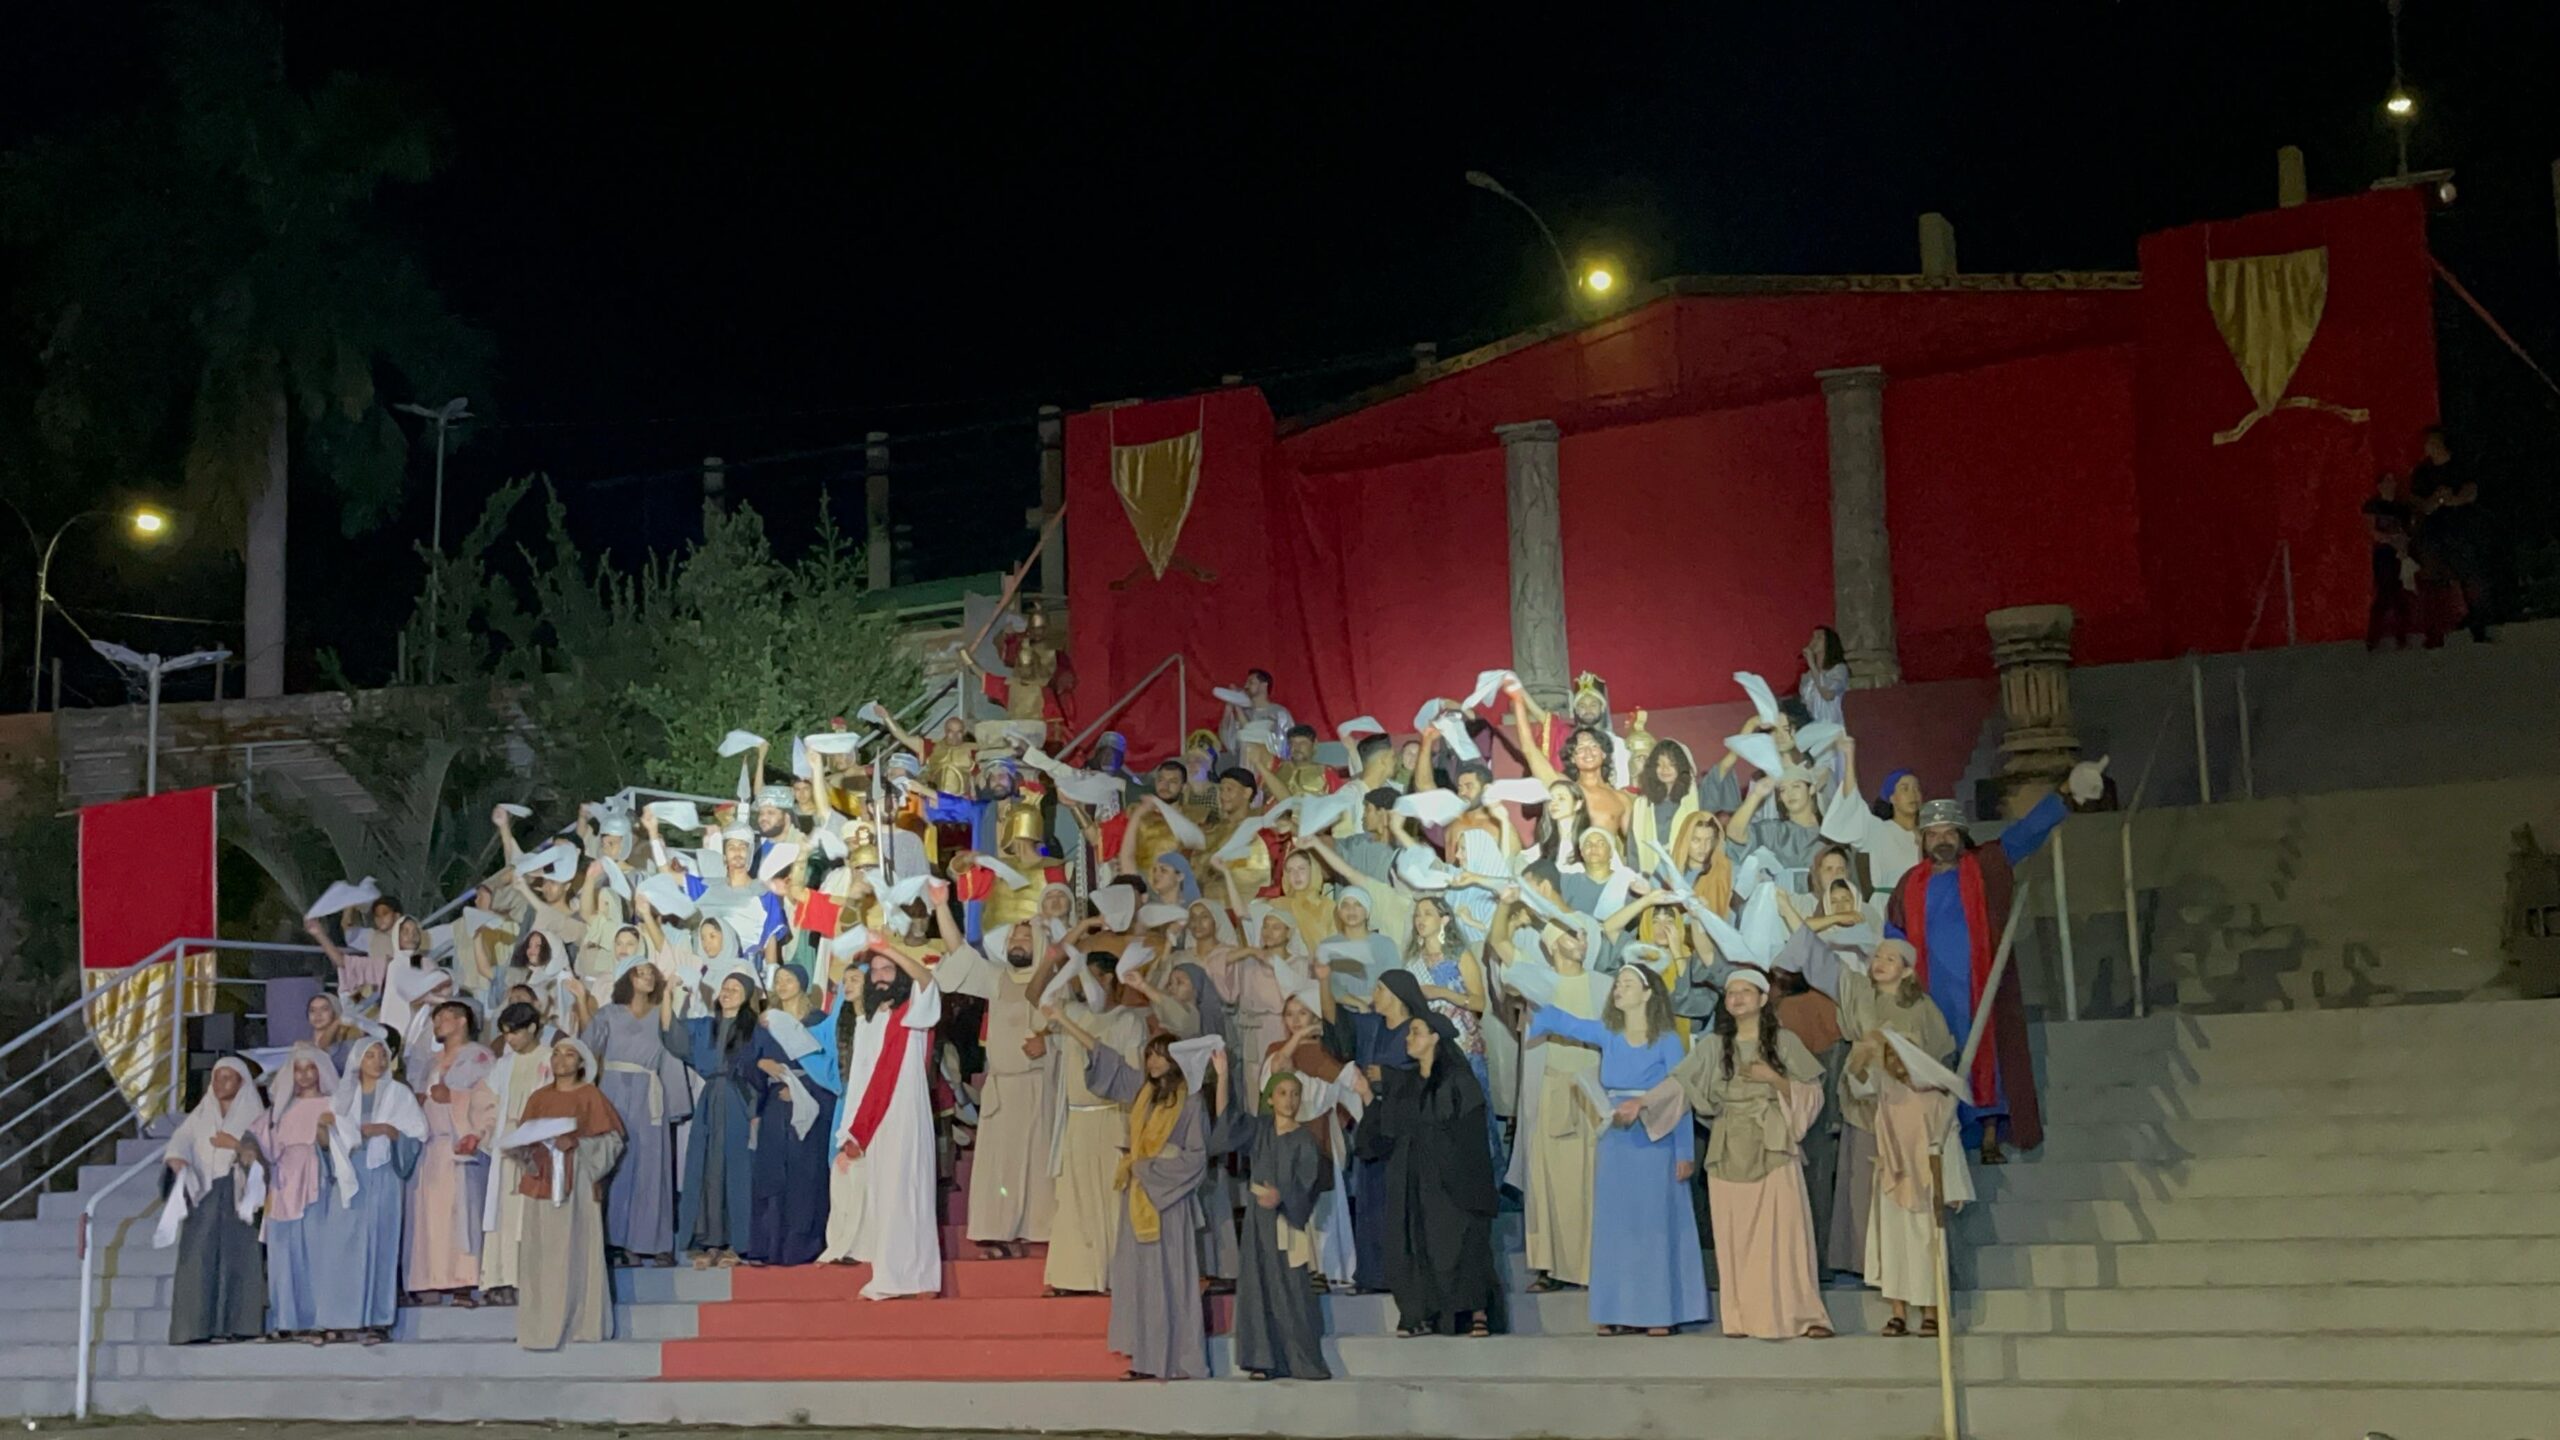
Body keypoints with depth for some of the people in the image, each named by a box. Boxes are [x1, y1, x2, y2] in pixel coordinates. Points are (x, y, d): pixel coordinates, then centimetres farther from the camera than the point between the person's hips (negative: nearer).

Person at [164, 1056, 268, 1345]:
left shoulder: (255, 1115, 10)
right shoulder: (200, 1115, 19)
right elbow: (180, 1141, 3)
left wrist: (236, 1144, -17)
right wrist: (177, 1159, -17)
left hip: (237, 1196, -3)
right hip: (203, 1194, 3)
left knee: (236, 1255, -10)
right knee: (199, 1258, -7)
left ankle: (233, 1326, -13)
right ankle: (199, 1328, -11)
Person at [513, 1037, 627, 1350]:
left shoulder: (590, 1096, 5)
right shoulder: (538, 1098, 16)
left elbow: (611, 1141, -1)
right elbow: (522, 1139, 14)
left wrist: (576, 1143, -15)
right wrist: (531, 1147, -9)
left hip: (577, 1186, -3)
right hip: (542, 1184, 3)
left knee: (575, 1252, -7)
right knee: (540, 1256, -3)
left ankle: (578, 1325, -4)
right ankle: (541, 1326, -1)